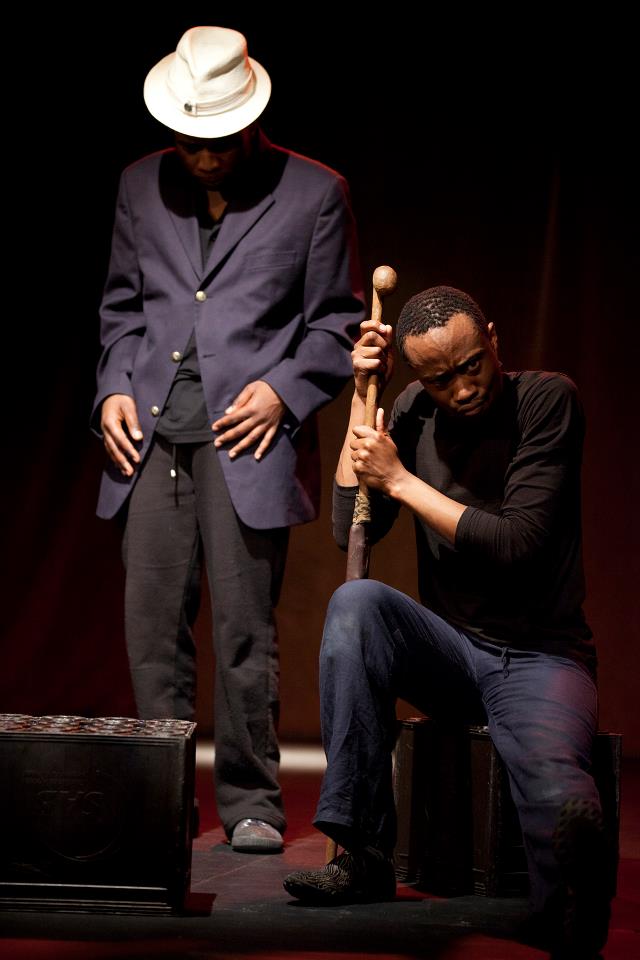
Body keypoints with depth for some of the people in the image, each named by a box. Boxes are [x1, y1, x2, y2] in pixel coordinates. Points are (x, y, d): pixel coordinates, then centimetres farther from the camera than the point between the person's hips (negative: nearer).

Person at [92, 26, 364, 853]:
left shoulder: (314, 193, 2)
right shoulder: (141, 186, 12)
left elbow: (336, 321, 6)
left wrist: (285, 390, -8)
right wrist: (112, 389, 5)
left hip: (246, 439, -3)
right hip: (151, 437, 3)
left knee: (244, 631, -2)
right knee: (152, 626, 4)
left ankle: (250, 801, 11)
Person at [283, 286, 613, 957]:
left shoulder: (546, 400, -9)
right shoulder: (415, 411, 5)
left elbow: (515, 544, -17)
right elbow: (352, 530, -2)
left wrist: (399, 479, -13)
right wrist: (363, 395, -5)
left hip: (540, 657, -5)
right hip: (450, 652, 5)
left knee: (562, 806, -36)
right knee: (355, 602, -27)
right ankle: (362, 855, -20)